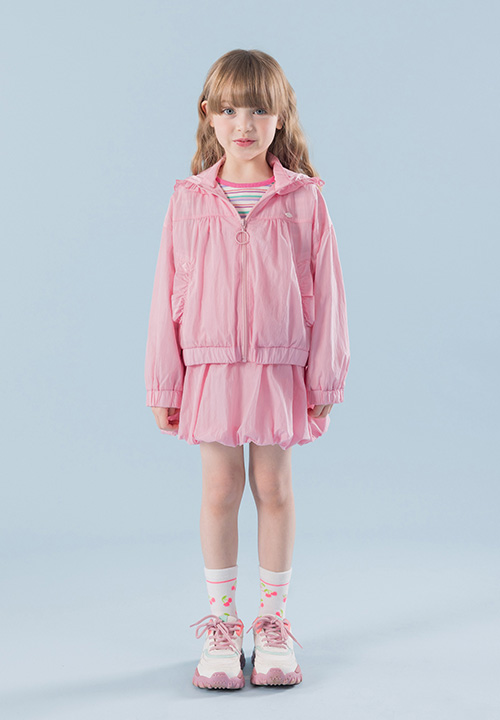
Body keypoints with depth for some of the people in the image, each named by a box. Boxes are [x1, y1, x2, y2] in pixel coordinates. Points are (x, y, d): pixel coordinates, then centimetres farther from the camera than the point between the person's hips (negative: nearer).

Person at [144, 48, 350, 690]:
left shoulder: (303, 198, -2)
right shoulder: (190, 200, 0)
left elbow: (325, 292, 0)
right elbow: (168, 293, 2)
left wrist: (324, 378, -1)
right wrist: (164, 384, 1)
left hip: (280, 368, 0)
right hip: (210, 367, 1)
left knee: (273, 489, 8)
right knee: (219, 491, 7)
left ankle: (274, 620, 23)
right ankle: (220, 622, 22)